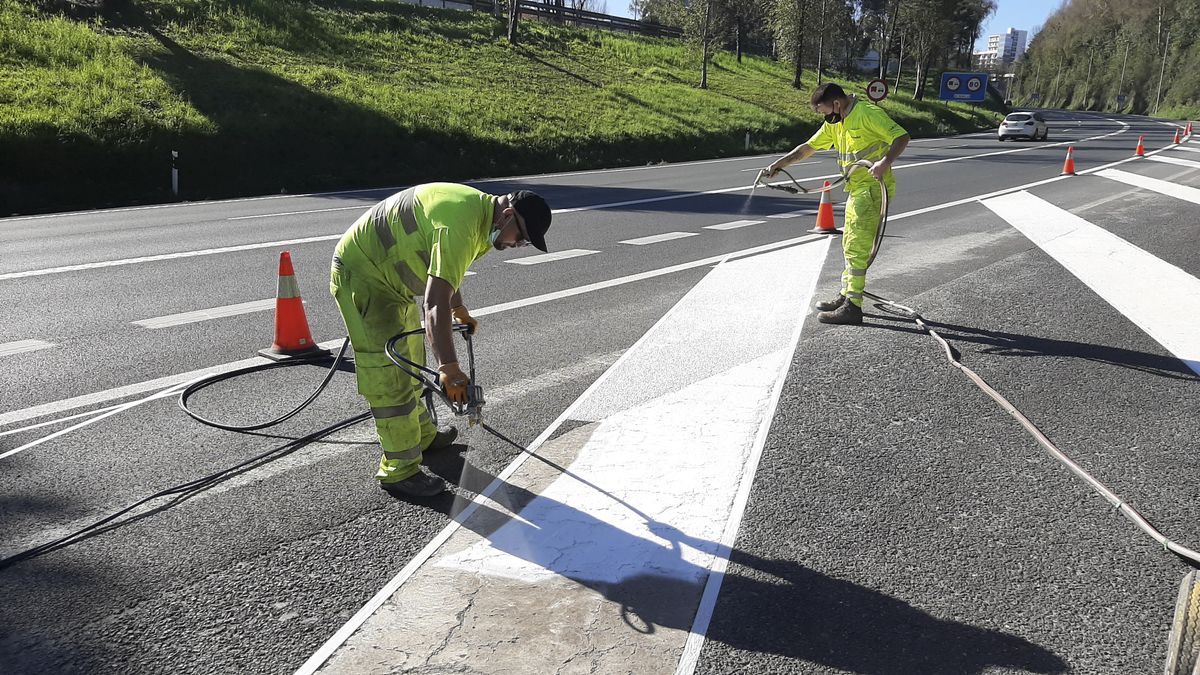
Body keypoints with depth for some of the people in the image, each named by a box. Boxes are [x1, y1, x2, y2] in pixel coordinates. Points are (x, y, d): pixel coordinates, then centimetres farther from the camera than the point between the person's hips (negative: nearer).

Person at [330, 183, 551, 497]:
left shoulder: (477, 208, 3)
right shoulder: (460, 224, -31)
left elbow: (447, 272, 22)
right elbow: (436, 301, -39)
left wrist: (460, 312, 32)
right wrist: (448, 368, -42)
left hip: (385, 272, 11)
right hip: (362, 273, -11)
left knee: (410, 360, 21)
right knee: (390, 373, -9)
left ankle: (422, 435, 39)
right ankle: (400, 471, -1)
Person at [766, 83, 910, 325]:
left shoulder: (868, 113, -15)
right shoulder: (834, 123, 12)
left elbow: (902, 136, -19)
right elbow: (808, 147, 19)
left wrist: (885, 161, -34)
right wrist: (780, 163, 11)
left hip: (872, 187, -10)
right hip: (856, 189, 10)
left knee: (857, 246, -11)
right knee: (850, 244, 17)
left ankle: (853, 307, -9)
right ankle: (846, 294, 30)